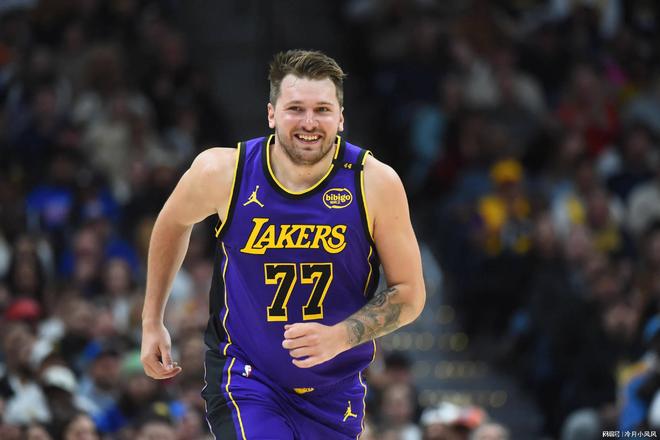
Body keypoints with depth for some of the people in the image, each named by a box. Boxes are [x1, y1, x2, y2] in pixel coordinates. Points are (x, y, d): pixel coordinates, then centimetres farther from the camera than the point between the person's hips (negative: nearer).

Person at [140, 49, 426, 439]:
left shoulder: (376, 183, -15)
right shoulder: (223, 172, -14)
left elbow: (410, 293, -8)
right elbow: (173, 223, 9)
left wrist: (339, 337, -24)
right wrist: (152, 321, 13)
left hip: (336, 388, 2)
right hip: (245, 375, -2)